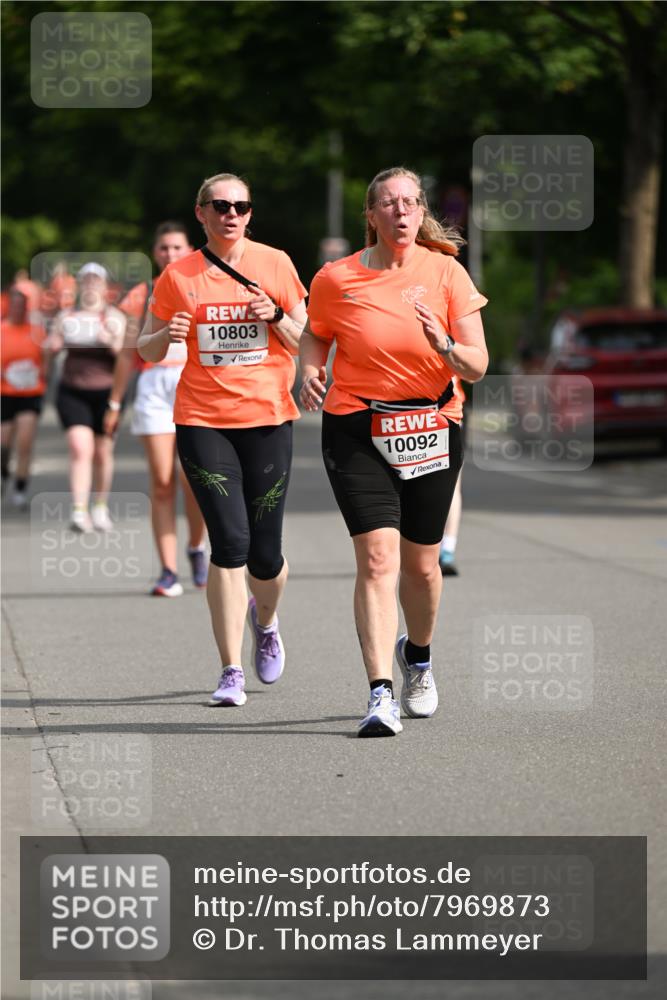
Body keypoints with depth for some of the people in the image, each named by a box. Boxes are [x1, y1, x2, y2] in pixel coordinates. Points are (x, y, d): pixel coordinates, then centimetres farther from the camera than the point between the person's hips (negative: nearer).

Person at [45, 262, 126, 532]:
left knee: (103, 452, 8)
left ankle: (100, 508, 26)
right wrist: (57, 336, -14)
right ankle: (79, 512, -20)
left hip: (106, 391, 0)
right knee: (81, 448, -15)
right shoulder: (67, 315, 8)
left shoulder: (114, 317, 2)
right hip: (72, 392, 0)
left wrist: (110, 341, -24)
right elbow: (49, 349, 7)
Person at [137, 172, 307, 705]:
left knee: (265, 555, 0)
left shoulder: (275, 264, 5)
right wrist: (166, 335, -12)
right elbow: (146, 352, 10)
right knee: (230, 541, -13)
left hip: (268, 420, 1)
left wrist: (276, 318, -11)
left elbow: (306, 343, 9)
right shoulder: (179, 275, 4)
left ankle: (265, 620, 36)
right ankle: (232, 672, -6)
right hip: (203, 423, -1)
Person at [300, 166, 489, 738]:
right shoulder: (335, 280, -3)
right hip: (357, 431, -2)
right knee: (378, 557, -16)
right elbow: (317, 336, 16)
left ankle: (417, 656, 42)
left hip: (433, 428, 2)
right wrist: (311, 369, -5)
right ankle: (381, 695, -19)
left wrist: (445, 347, -24)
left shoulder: (447, 274, -3)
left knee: (421, 563, 11)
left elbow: (477, 367, -4)